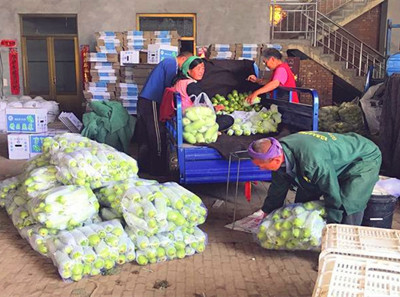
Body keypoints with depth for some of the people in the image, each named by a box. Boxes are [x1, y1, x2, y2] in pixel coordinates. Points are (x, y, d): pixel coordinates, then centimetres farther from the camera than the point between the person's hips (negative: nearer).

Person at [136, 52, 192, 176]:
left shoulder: (168, 62, 22)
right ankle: (158, 170, 4)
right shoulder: (172, 63, -8)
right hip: (151, 102, -10)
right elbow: (169, 86, -14)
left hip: (144, 101, 10)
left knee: (144, 137, 13)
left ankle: (143, 166, 21)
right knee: (158, 137, -3)